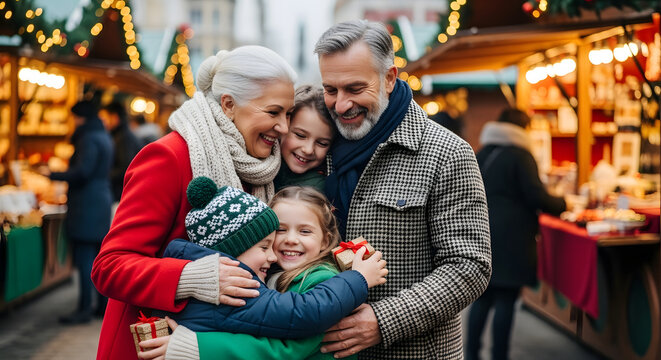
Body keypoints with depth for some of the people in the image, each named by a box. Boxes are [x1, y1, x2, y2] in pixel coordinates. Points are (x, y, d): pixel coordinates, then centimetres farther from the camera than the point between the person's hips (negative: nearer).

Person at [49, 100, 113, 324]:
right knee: (98, 257, 13)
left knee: (84, 259, -8)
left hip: (87, 205, -10)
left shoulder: (89, 139, -13)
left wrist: (53, 175, -14)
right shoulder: (103, 137, 18)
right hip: (101, 202, 10)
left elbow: (82, 172, -21)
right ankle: (103, 304, 18)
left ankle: (85, 309, -7)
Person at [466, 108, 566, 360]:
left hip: (481, 232, 7)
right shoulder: (520, 156, -9)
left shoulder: (481, 154, 12)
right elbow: (536, 196, -11)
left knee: (483, 297, 12)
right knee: (506, 299, -1)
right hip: (511, 237, -7)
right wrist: (562, 204, 5)